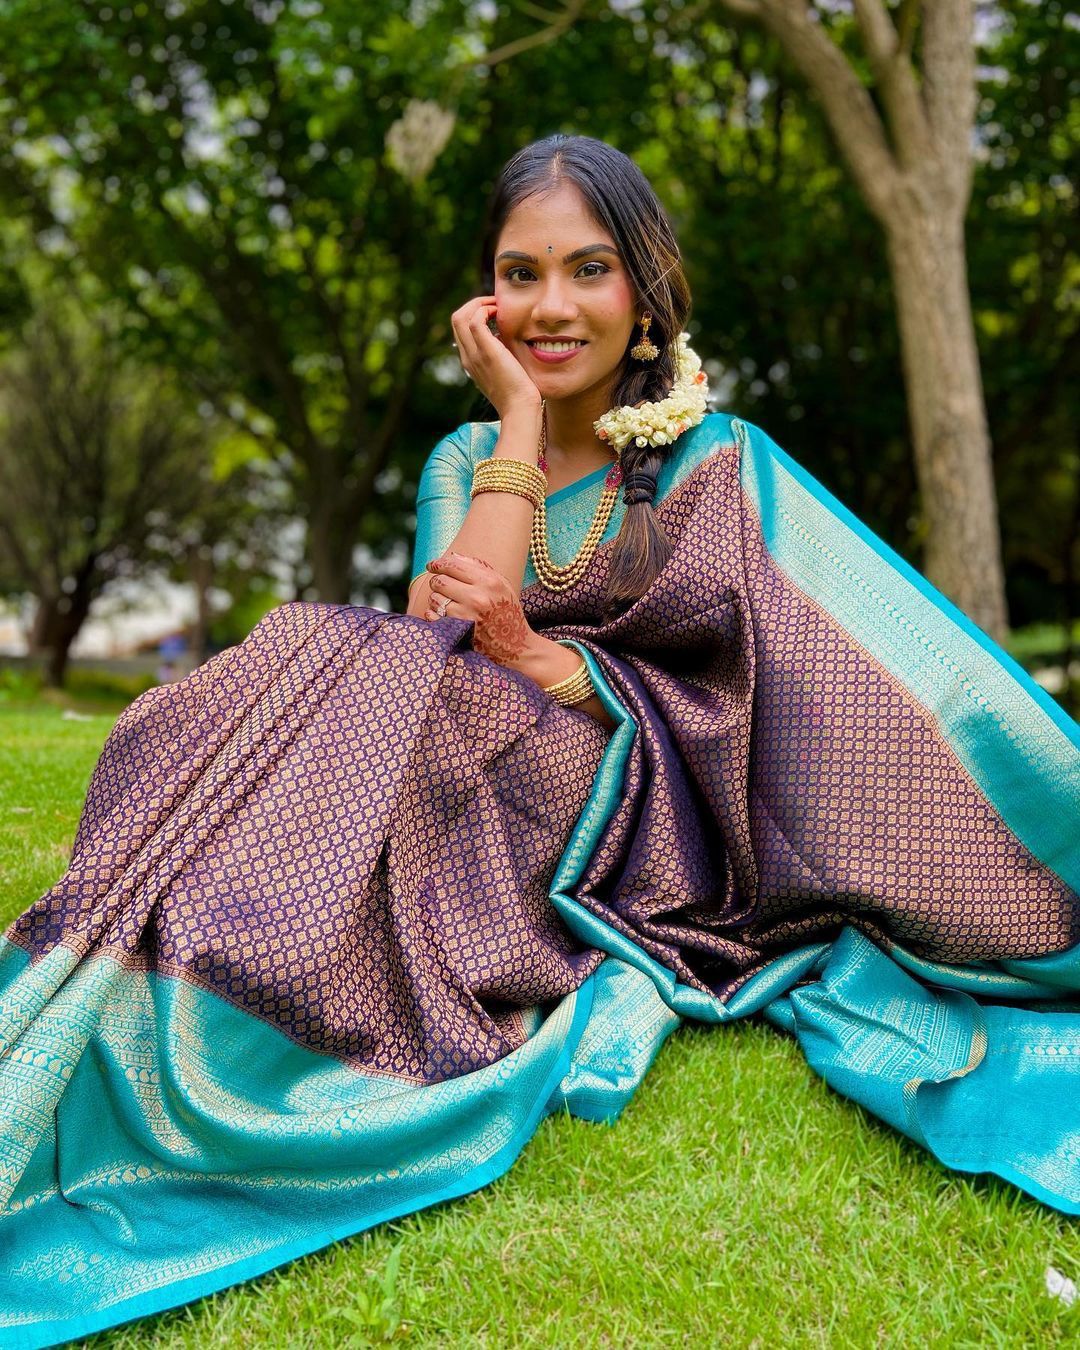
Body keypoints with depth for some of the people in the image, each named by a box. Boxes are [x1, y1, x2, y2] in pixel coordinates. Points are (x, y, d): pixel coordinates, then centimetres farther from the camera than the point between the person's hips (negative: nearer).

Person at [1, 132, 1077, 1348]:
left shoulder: (719, 461, 3)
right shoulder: (465, 461, 14)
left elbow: (722, 714, -4)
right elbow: (444, 639, -5)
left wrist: (531, 655, -19)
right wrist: (521, 424, -5)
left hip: (647, 828, -4)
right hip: (480, 805, 4)